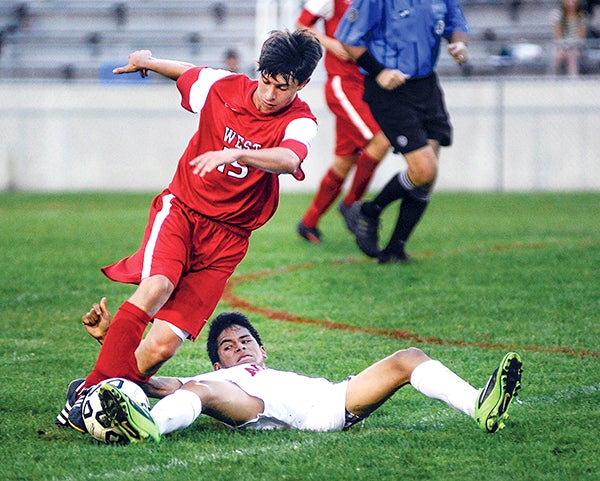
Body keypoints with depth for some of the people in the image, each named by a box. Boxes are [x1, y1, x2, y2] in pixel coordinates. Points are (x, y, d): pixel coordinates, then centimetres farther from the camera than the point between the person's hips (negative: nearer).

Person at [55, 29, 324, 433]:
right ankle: (93, 390, -31)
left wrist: (233, 154, -49)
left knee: (162, 346, -13)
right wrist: (149, 61, 38)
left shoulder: (300, 122, -10)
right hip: (181, 209, 0)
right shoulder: (222, 88, -2)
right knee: (156, 287, -32)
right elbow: (188, 72, 21)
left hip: (226, 238, 0)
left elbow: (289, 160, -33)